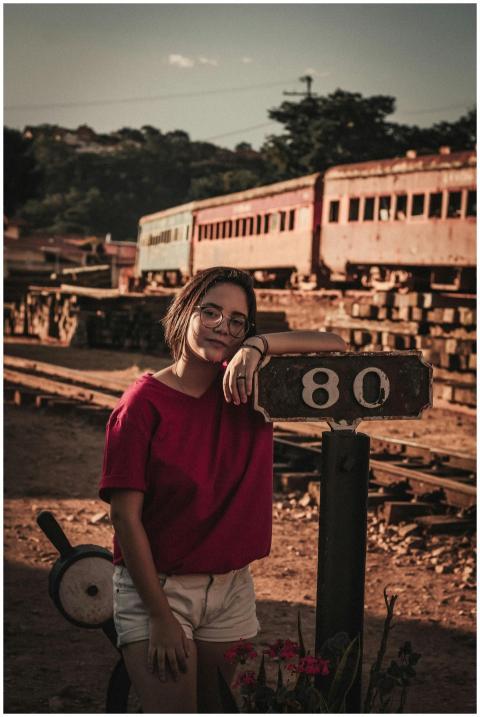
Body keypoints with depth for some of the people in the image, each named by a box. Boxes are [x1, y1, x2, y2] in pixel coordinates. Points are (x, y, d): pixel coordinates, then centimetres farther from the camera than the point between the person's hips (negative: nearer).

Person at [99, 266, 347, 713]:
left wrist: (258, 345, -18)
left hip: (231, 588, 5)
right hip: (155, 587, -5)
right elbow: (125, 515, -14)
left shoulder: (246, 388, 1)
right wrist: (161, 617, -15)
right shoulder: (143, 403, -13)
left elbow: (333, 345, -2)